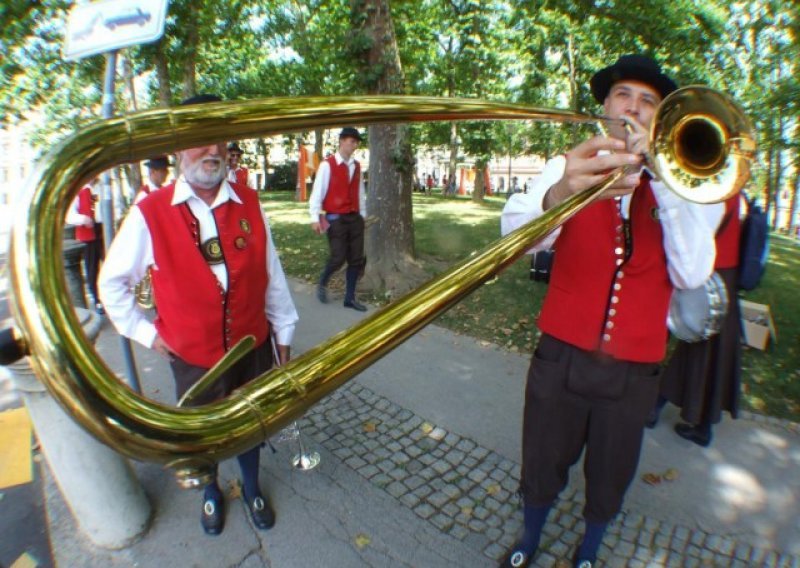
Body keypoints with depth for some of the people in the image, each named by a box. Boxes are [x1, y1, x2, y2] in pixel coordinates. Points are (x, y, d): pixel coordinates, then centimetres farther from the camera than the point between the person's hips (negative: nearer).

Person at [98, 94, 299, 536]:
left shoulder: (248, 202, -7)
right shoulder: (150, 213, -13)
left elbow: (271, 274, -4)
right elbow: (112, 282, 0)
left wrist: (283, 334, 0)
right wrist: (145, 333, -2)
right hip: (192, 355, -1)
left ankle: (251, 489, 53)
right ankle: (211, 493, 55)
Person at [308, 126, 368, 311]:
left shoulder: (356, 166, 10)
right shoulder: (327, 165, -8)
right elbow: (317, 192, -9)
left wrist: (362, 214, 14)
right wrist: (315, 218, -14)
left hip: (355, 218, 6)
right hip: (335, 219, -6)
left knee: (357, 259, 5)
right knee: (338, 258, -7)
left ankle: (350, 298, 18)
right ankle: (322, 284, 25)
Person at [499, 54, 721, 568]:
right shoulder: (570, 165, 0)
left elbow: (691, 275, -11)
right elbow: (516, 234, -20)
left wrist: (663, 177, -18)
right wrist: (559, 195, -42)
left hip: (635, 367, 2)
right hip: (562, 352, -1)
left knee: (609, 481, 17)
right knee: (541, 468, 13)